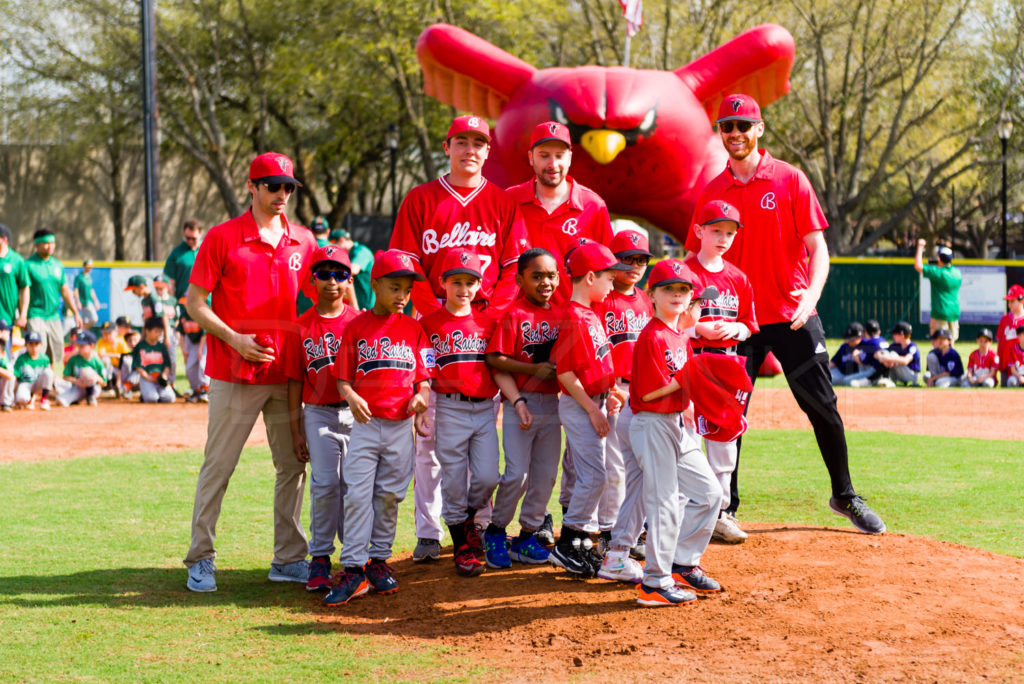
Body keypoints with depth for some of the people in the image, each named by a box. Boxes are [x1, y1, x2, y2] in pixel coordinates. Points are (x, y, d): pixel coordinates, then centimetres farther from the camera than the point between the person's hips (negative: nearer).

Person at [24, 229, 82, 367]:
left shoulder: (57, 265, 13)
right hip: (35, 317, -6)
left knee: (56, 356, 7)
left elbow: (65, 291, 17)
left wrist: (76, 313, 13)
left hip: (54, 317, 6)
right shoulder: (29, 265, -6)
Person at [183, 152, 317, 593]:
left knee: (293, 465, 6)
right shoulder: (223, 238, -3)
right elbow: (194, 302, -3)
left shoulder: (304, 242, 9)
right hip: (234, 374, -5)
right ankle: (200, 559, 5)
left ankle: (288, 559, 14)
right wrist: (233, 338, -16)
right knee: (218, 466, -2)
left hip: (288, 372, 5)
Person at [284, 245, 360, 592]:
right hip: (319, 415, 0)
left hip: (356, 412, 0)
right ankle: (320, 557, 5)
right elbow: (295, 380, 4)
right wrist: (296, 429, 2)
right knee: (325, 485, -4)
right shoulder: (302, 326, 2)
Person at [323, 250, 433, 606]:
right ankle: (353, 568, -6)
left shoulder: (413, 328, 8)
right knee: (357, 493, -7)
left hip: (401, 424, 2)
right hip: (366, 422, -2)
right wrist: (351, 397, -18)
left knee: (390, 494, 8)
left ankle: (378, 560, 19)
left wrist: (421, 396, -12)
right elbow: (343, 377, 2)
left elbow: (424, 376, 9)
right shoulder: (357, 326, 2)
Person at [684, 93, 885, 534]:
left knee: (822, 407, 2)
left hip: (794, 318, -1)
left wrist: (812, 293, -22)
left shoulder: (790, 180, -1)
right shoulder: (711, 193, 6)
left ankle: (845, 497, 19)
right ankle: (725, 509, 11)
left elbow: (817, 248, -4)